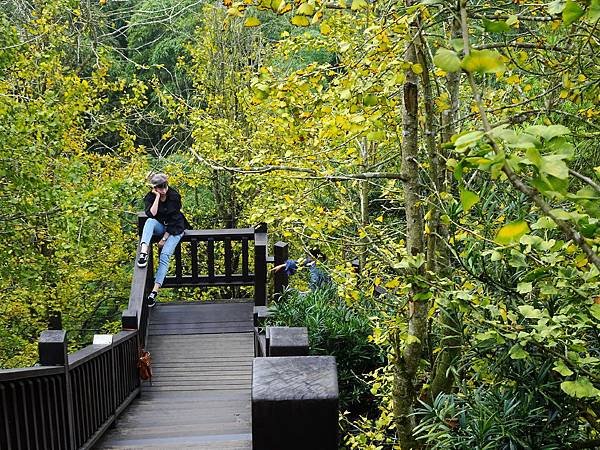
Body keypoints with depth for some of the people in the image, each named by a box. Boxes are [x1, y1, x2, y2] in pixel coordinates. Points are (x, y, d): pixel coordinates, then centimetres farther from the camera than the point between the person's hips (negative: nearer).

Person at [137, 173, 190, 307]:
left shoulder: (174, 196, -14)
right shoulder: (150, 197, -9)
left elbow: (174, 220, -13)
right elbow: (151, 214, -27)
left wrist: (164, 238, -15)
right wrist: (157, 197, -27)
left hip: (174, 229, -2)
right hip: (160, 227, 2)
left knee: (164, 255, -23)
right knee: (150, 221, -34)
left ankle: (155, 291, -31)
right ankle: (143, 253, -52)